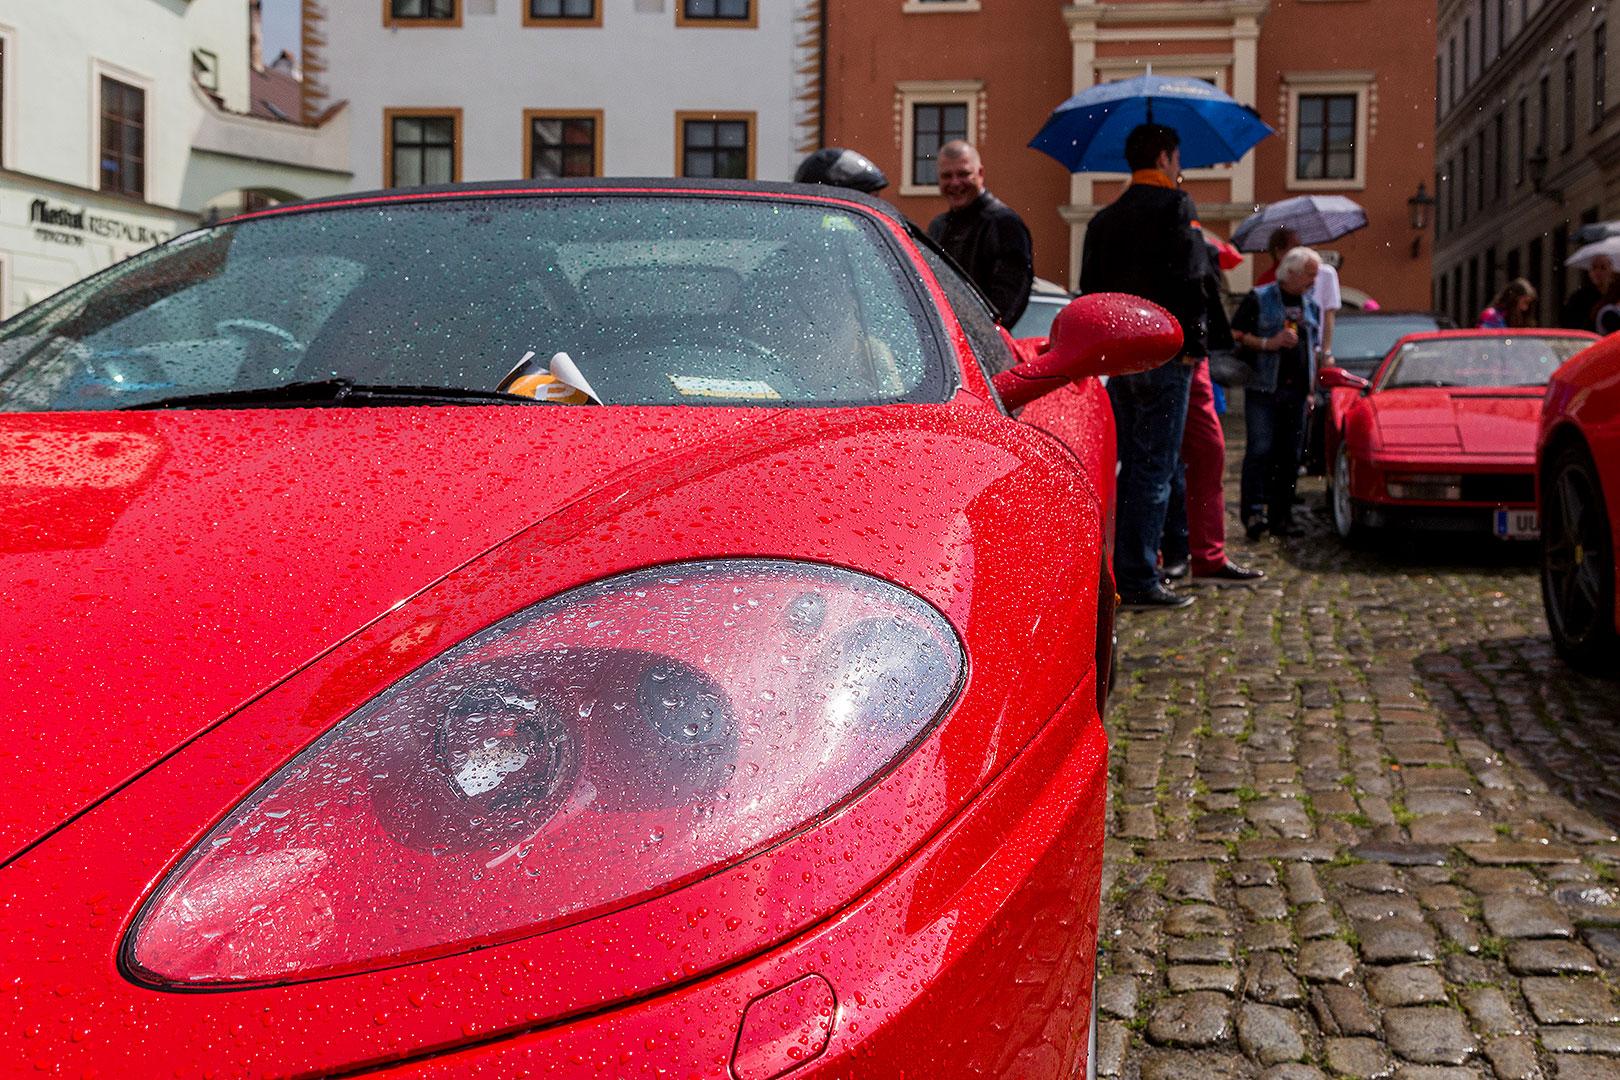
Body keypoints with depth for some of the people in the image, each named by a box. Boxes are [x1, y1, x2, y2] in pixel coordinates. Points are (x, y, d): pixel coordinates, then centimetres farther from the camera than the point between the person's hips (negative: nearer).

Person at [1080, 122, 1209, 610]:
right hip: (1162, 355, -7)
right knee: (1154, 467, -5)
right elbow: (1189, 278, -14)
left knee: (1127, 464, 13)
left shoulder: (1105, 217, 15)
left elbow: (1090, 286, 14)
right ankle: (1139, 581, -4)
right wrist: (1194, 345, -10)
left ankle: (1118, 574, 16)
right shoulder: (1174, 204, -6)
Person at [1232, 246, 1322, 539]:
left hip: (1296, 391, 5)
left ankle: (1281, 517, 9)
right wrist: (1268, 343, -16)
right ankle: (1253, 511, -13)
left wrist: (1311, 386, 17)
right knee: (1260, 449, -13)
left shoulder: (1311, 304, 18)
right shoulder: (1259, 298, 0)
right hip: (1263, 388, -5)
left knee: (1289, 455, 4)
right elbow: (1235, 334, -5)